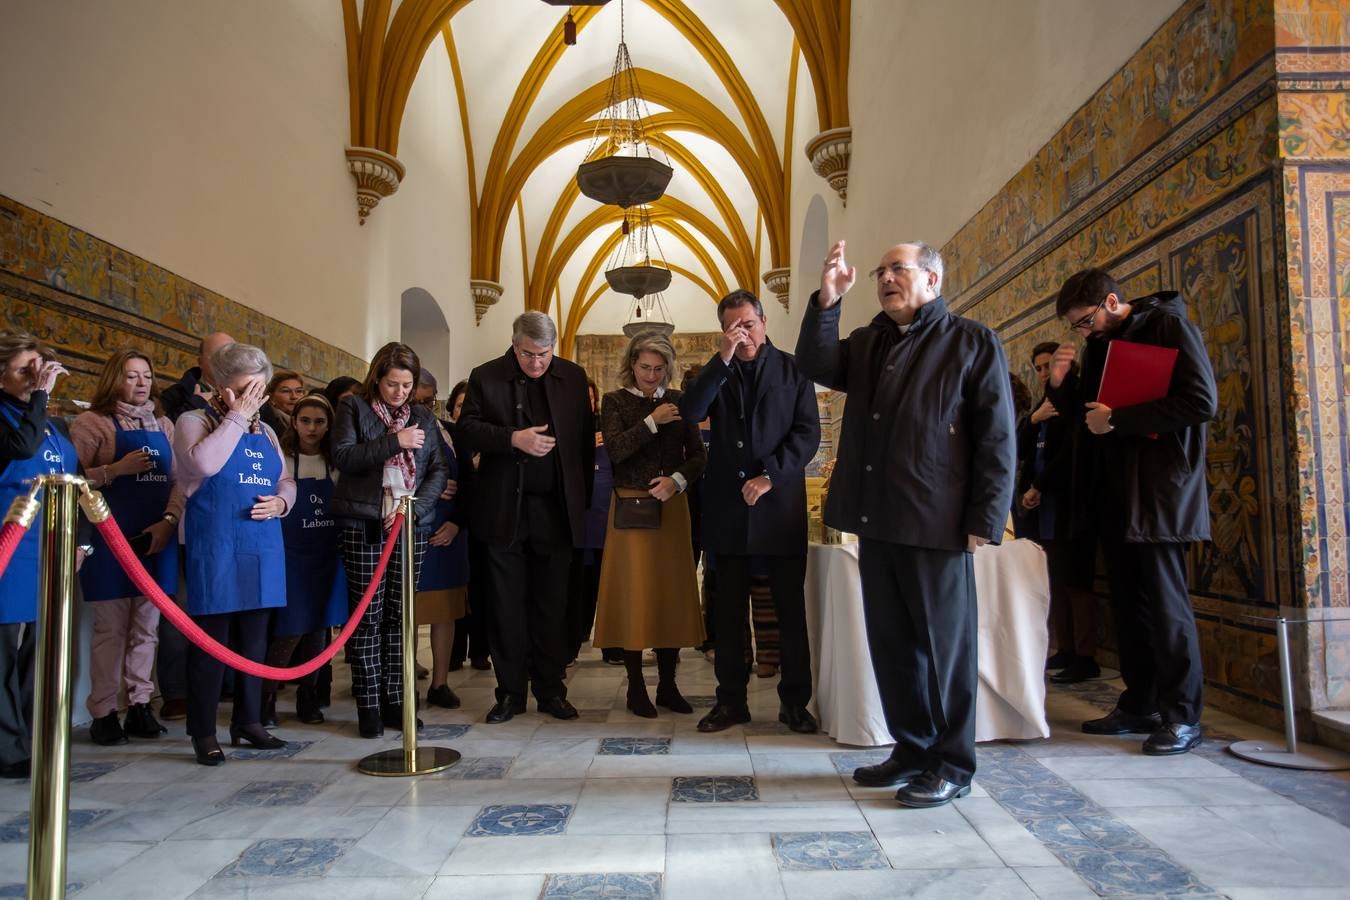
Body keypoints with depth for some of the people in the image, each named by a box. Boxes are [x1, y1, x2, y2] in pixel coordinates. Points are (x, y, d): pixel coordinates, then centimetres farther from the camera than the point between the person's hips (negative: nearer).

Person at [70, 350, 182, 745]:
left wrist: (168, 521, -7)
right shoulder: (91, 423, 0)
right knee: (111, 627, 0)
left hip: (159, 538, 4)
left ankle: (139, 706, 16)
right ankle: (103, 712, 10)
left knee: (146, 625, 8)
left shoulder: (163, 425, 13)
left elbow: (180, 481, 7)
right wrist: (116, 469, -20)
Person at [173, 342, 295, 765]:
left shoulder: (265, 432, 16)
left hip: (263, 551, 6)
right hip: (215, 550, -6)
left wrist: (280, 501, -2)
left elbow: (285, 482, 20)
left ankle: (248, 721, 23)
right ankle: (203, 732, 11)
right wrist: (236, 417, -16)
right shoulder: (194, 421, -2)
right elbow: (203, 463, -22)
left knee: (254, 638, 11)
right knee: (211, 640, -1)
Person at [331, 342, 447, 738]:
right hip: (364, 526, -3)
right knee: (368, 616, -1)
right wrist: (394, 442, -17)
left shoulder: (423, 416, 14)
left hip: (411, 526, 3)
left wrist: (415, 505, -7)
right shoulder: (354, 407, 5)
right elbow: (342, 456, -9)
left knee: (399, 615, 6)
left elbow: (438, 470, 8)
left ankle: (395, 700, 13)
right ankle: (369, 705, 7)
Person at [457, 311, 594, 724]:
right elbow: (468, 428, -4)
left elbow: (585, 438, 6)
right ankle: (510, 693, 19)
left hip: (556, 510, 1)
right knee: (507, 606, 7)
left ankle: (551, 691, 20)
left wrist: (583, 497, 0)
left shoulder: (573, 377, 6)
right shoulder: (485, 377, 2)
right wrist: (513, 438, -20)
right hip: (505, 509, -1)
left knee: (552, 605, 8)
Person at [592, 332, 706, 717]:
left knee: (673, 593, 5)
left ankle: (668, 685, 17)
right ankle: (636, 688, 12)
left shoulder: (679, 401, 8)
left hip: (672, 508, 3)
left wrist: (678, 479, -12)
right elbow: (615, 450, -12)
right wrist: (652, 422, -16)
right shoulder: (615, 401, 2)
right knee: (633, 594, 1)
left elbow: (699, 454, 6)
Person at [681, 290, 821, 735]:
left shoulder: (792, 369, 3)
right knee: (729, 609, 7)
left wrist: (770, 476, -13)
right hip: (727, 506, 2)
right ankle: (731, 699, 17)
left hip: (780, 503, -2)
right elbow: (690, 412, -8)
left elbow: (807, 433, -3)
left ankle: (794, 701, 15)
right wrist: (723, 359, -15)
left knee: (791, 607, 4)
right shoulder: (716, 373, 10)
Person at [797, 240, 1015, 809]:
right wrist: (826, 302, -9)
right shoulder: (867, 343, 18)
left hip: (937, 524, -6)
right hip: (877, 521, 6)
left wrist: (984, 522, -11)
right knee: (890, 643, 13)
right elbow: (817, 366, 2)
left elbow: (997, 438, -5)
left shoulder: (972, 342, 0)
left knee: (942, 644, 3)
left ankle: (951, 765, 17)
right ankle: (912, 749, 27)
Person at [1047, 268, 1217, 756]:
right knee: (1128, 601, 10)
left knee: (1165, 601, -3)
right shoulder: (1100, 344, 15)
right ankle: (1139, 705, 20)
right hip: (1113, 493, 7)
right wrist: (1061, 384, 0)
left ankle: (1183, 716, 8)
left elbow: (1202, 402, -17)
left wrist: (1117, 419, -18)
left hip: (1158, 491, -7)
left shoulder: (1170, 326, -7)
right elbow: (1085, 413, 20)